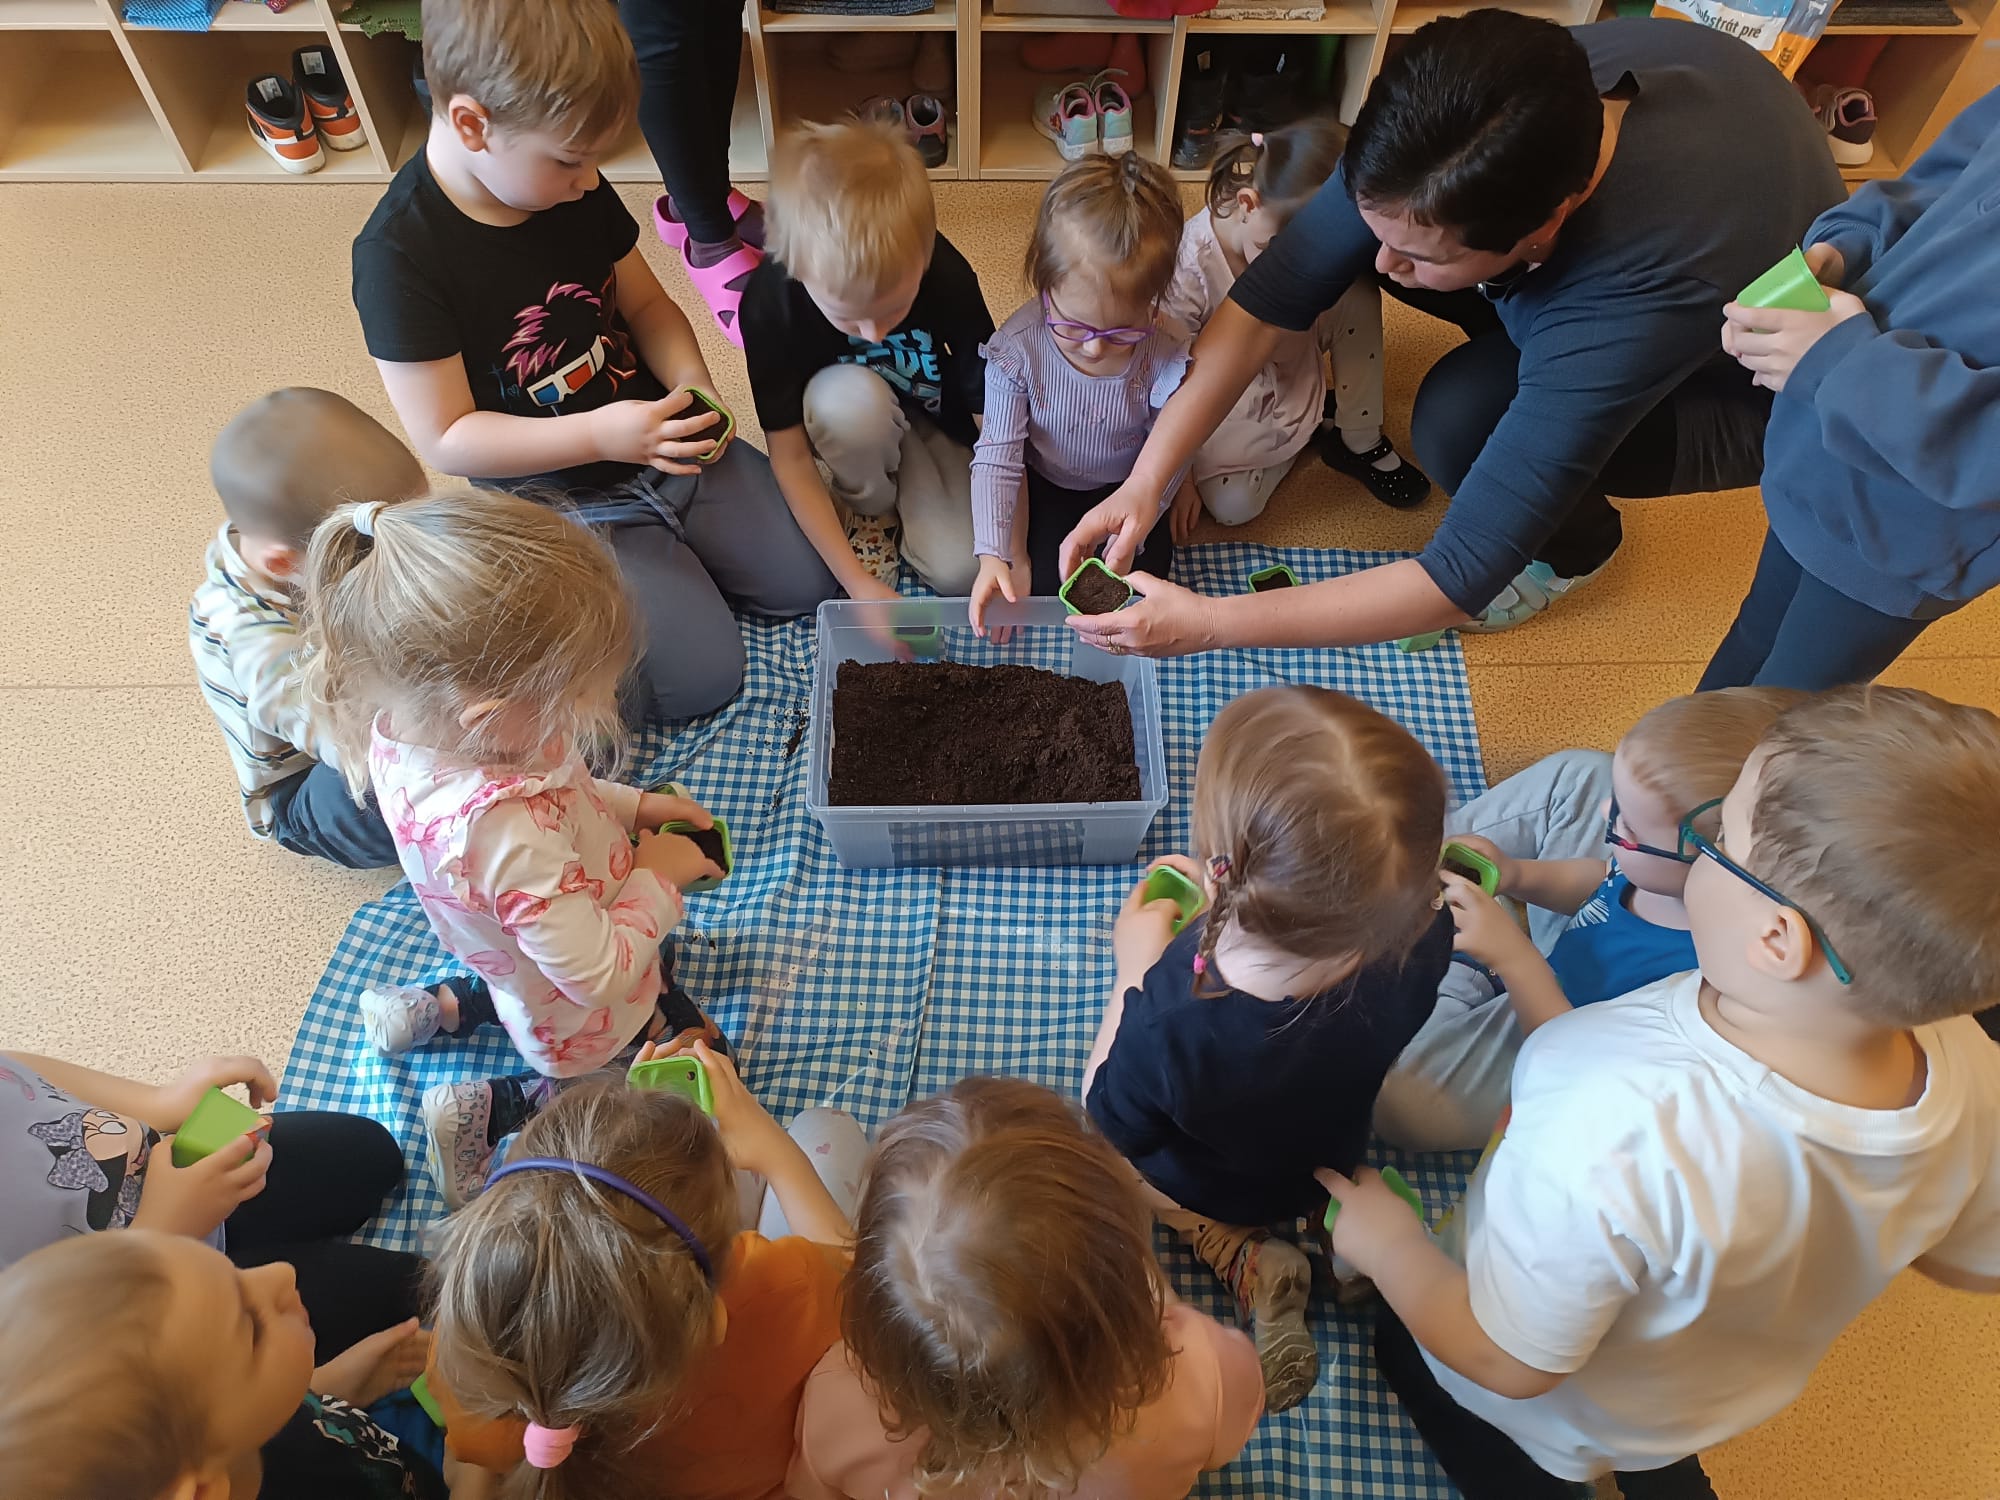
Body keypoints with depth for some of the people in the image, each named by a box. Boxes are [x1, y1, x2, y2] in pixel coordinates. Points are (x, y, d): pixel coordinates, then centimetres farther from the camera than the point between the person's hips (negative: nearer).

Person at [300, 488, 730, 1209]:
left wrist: (631, 805, -9)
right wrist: (660, 879, -21)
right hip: (588, 1025, -7)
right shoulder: (510, 835, -47)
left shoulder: (410, 721, -22)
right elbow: (599, 976, -35)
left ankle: (450, 1003, 24)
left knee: (662, 977, 35)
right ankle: (487, 1108, 12)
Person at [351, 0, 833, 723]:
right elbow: (445, 440, -21)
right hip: (562, 498, -6)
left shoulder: (578, 190, -5)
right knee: (702, 675, -13)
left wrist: (691, 382, -14)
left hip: (660, 442, 6)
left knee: (807, 580, 2)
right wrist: (598, 434, -32)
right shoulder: (398, 255, -22)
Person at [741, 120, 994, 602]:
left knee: (959, 572, -20)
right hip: (849, 425, 0)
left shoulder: (951, 281, -29)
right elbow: (791, 460, -22)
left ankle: (906, 485, 11)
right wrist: (858, 582, -26)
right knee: (851, 397, -37)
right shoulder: (770, 304, -29)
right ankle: (868, 505, -5)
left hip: (933, 426, 1)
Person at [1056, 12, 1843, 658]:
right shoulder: (1463, 115, -31)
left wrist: (1209, 623, -41)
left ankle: (1576, 540, 1)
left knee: (1462, 422, -32)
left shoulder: (1642, 291, -43)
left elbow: (1459, 583, -41)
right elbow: (1270, 298, -24)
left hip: (1743, 388, -5)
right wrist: (1145, 481, -29)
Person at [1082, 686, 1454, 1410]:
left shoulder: (1168, 1032, -46)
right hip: (1332, 1156, 3)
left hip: (1197, 1194, -3)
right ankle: (1340, 1222, 16)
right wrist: (1233, 896, -8)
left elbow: (1109, 1129, -22)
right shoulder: (1418, 944, -36)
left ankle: (1239, 1252, 8)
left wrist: (1136, 969, -17)